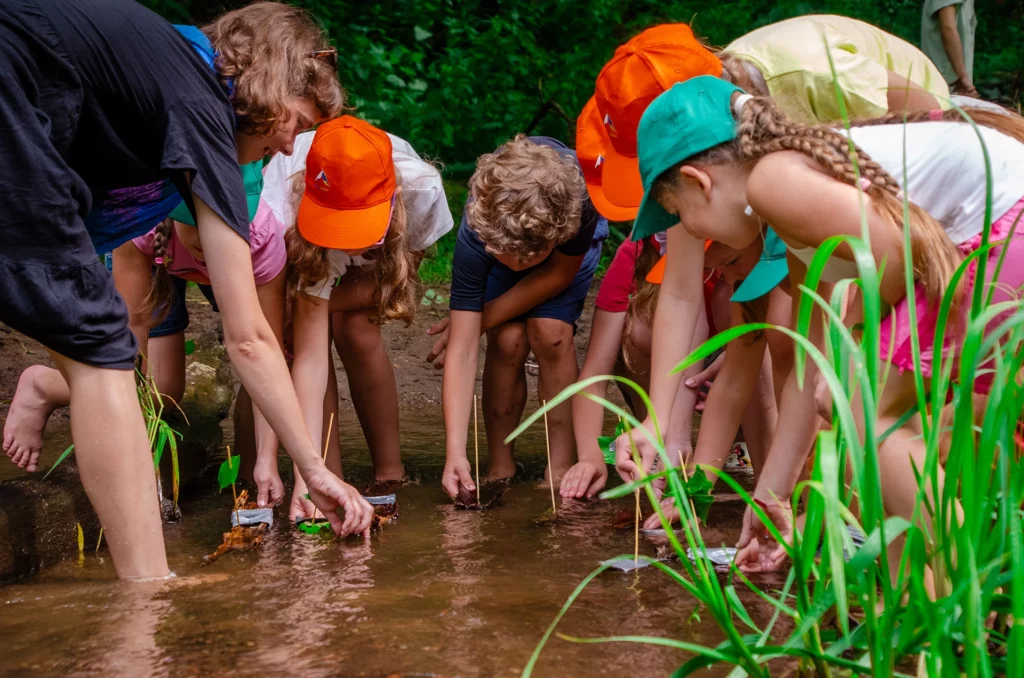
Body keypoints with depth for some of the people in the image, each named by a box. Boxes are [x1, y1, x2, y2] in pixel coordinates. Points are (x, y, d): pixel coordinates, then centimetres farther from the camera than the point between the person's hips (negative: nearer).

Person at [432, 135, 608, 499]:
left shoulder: (582, 196, -44)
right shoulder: (476, 236, -40)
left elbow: (561, 273, -23)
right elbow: (461, 350, -38)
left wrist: (484, 318, -26)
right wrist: (455, 453, -44)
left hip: (572, 244, 0)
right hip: (499, 236, 0)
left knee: (550, 332, -22)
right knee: (508, 340, -21)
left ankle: (561, 468, -10)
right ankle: (500, 467, -3)